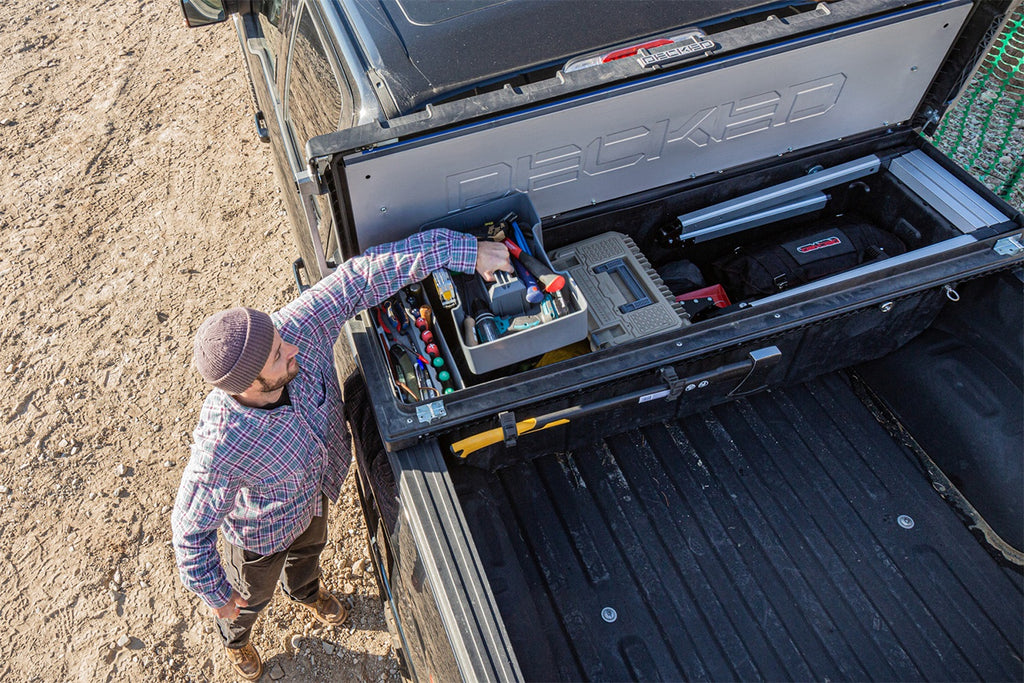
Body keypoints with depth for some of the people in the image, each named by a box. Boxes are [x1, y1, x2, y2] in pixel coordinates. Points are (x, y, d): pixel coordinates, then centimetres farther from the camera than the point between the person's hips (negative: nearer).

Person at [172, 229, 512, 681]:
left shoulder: (299, 330, -39)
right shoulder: (221, 445, -47)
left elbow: (363, 275, -34)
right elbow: (191, 528, -29)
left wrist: (466, 251, -35)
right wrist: (215, 595, -14)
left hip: (316, 494, 5)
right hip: (260, 532, -4)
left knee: (309, 550, 39)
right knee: (252, 597, 31)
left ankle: (305, 591, 76)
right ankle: (234, 638, 68)